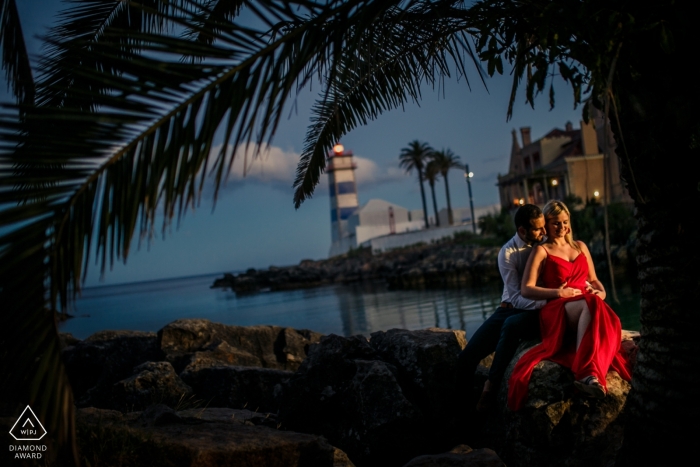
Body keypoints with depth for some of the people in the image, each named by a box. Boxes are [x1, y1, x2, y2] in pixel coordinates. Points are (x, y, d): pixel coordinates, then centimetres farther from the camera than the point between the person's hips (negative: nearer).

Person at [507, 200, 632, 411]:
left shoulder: (580, 247, 25)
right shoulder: (541, 251, 8)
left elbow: (593, 279, 27)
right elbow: (526, 290, -2)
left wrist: (601, 291, 3)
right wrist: (559, 293, -12)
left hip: (586, 306, 4)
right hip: (557, 310, -4)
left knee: (595, 305, -36)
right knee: (589, 305, -38)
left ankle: (588, 375, -51)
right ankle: (584, 373, -50)